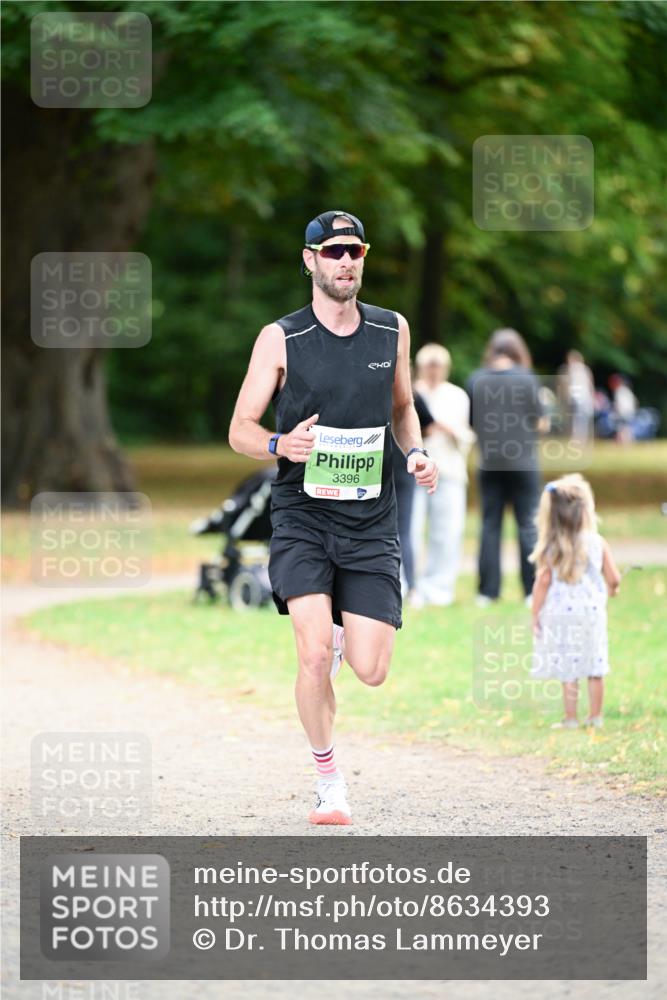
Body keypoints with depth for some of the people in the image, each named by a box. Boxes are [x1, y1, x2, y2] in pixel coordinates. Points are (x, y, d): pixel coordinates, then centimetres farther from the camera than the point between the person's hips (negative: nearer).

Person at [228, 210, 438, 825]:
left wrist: (416, 452, 2)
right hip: (301, 517, -2)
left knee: (371, 671, -5)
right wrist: (281, 445, -21)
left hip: (370, 521, 2)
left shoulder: (393, 330, 6)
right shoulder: (280, 338, -3)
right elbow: (240, 430, 1)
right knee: (315, 655, -19)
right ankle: (329, 782, 1)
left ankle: (343, 632, 33)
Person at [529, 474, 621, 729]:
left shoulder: (550, 548, -8)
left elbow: (543, 582, -9)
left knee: (568, 672, 2)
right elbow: (614, 579, 1)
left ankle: (570, 719, 5)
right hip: (592, 611, 1)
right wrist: (611, 589, 25)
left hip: (561, 616, -1)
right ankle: (595, 716, 17)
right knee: (595, 669, 11)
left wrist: (535, 615, -1)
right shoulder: (597, 543, -4)